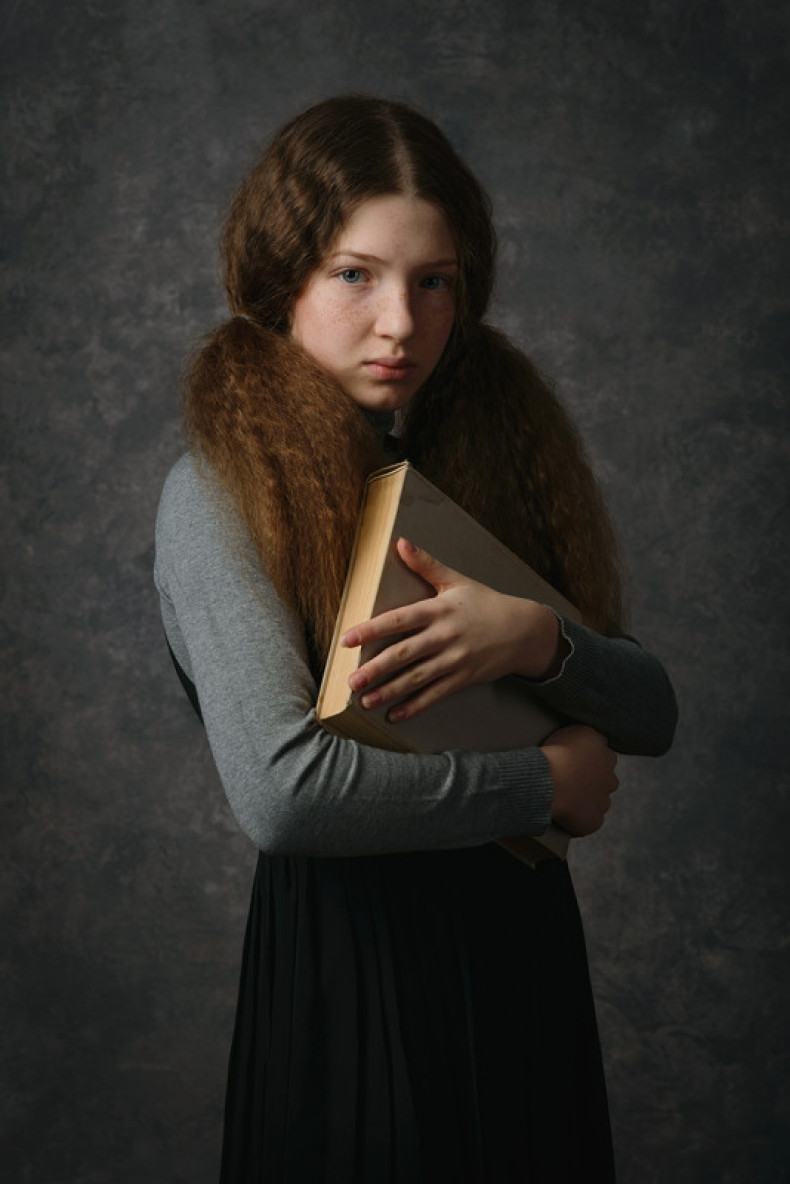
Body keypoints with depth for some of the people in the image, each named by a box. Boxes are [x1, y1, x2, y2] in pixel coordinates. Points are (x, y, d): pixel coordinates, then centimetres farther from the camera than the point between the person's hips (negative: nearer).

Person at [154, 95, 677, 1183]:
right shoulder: (224, 491, -13)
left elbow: (652, 713, 3)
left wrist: (535, 640, -18)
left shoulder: (493, 449, 4)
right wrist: (546, 783, -16)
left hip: (526, 940, 6)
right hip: (355, 959, -5)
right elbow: (282, 792, -27)